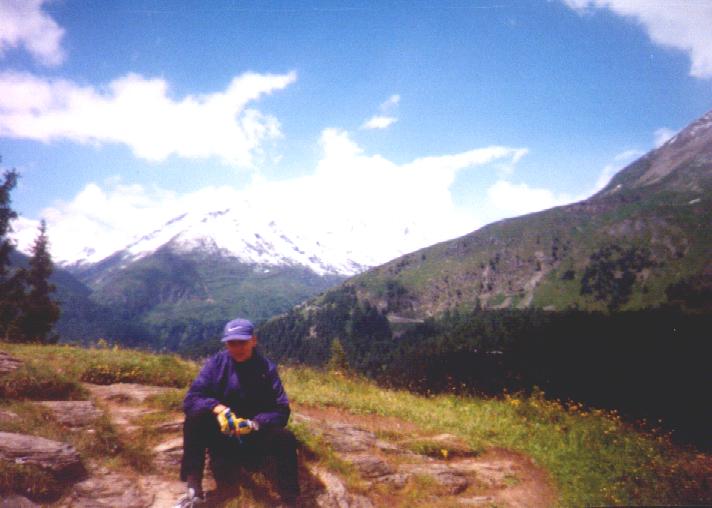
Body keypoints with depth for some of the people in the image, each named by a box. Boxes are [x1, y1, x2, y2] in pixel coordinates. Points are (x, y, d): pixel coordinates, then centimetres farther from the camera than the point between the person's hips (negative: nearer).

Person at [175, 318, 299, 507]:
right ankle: (194, 489, -22)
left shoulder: (267, 367, -9)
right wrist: (217, 407, -34)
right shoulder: (216, 363, -8)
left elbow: (281, 410, -12)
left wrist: (255, 423, -30)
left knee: (285, 438, -29)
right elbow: (191, 399, -15)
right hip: (220, 434, 1)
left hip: (255, 435, -1)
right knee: (195, 415, -27)